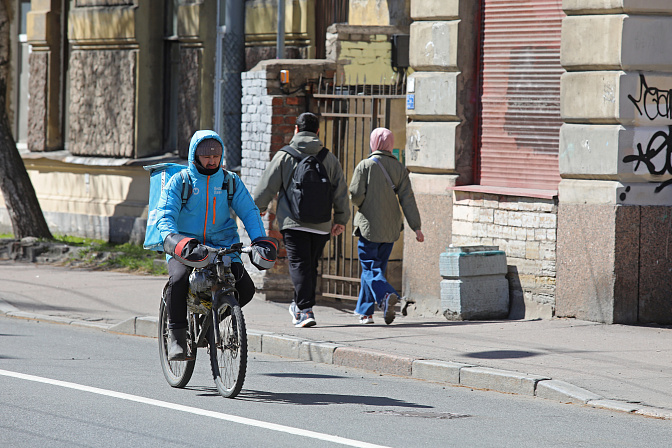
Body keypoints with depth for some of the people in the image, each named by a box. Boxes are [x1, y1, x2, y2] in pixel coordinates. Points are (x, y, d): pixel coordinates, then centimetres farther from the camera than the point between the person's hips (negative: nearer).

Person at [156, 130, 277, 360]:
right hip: (186, 244, -3)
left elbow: (249, 211, 6)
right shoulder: (180, 181, -1)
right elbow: (165, 215, -9)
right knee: (178, 280, -33)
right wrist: (172, 239, -30)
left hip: (223, 246, 3)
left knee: (245, 289, -16)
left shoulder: (230, 181, 7)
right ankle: (176, 334, -13)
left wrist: (260, 240, -12)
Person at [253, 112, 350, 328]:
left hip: (293, 223, -3)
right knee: (311, 265, 14)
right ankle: (299, 305, 24)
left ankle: (305, 309, -16)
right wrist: (341, 219, 22)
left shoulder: (284, 156, -2)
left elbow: (267, 186, 0)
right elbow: (341, 191, 12)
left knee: (299, 264, -5)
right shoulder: (329, 158, 8)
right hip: (321, 225, 3)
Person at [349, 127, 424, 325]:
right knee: (377, 267, 15)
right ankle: (365, 311, 19)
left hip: (369, 226, -4)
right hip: (390, 227, 4)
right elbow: (407, 199, -1)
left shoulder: (365, 165, -8)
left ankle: (386, 295, -31)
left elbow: (355, 194, -14)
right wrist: (416, 227, -2)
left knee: (370, 269, -2)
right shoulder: (399, 168, 4)